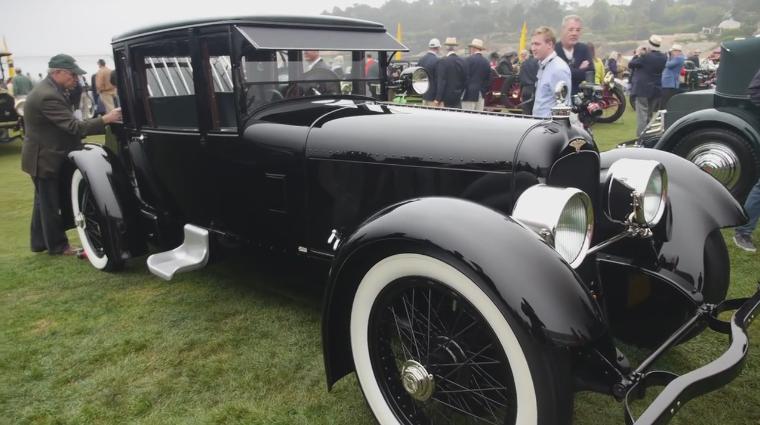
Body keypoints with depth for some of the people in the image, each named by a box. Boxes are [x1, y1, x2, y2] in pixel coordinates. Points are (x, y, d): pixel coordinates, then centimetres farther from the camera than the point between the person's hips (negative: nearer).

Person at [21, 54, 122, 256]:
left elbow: (65, 124, 12)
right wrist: (105, 119, -30)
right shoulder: (48, 96, -26)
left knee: (44, 201, 19)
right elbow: (73, 127, -29)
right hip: (45, 158, -10)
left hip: (42, 155, 10)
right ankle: (58, 245, 14)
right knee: (51, 204, 2)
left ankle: (40, 242, 30)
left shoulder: (47, 89, 8)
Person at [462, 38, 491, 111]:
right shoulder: (486, 62, 12)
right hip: (481, 95, 6)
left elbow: (465, 77, -10)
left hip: (469, 94, -6)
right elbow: (488, 80, 14)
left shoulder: (469, 59, -6)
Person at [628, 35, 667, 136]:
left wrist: (637, 54, 6)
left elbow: (630, 64, -8)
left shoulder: (645, 57, -18)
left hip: (643, 90, -6)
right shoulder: (663, 58, 3)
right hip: (656, 90, 7)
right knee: (650, 114, 17)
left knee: (642, 114, -5)